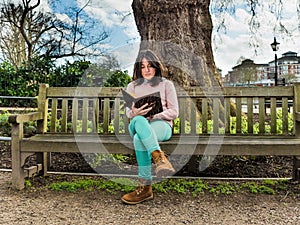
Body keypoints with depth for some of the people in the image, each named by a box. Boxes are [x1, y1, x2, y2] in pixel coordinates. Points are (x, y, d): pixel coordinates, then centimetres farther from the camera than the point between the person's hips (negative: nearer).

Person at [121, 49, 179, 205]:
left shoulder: (166, 84, 11)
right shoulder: (132, 86, 18)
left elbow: (174, 112, 3)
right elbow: (128, 113, 10)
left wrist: (154, 114, -12)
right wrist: (135, 113, -16)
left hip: (162, 125, -2)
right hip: (137, 125, 2)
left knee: (139, 138, -37)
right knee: (139, 120, -38)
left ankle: (145, 187, -37)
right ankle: (160, 158, -53)